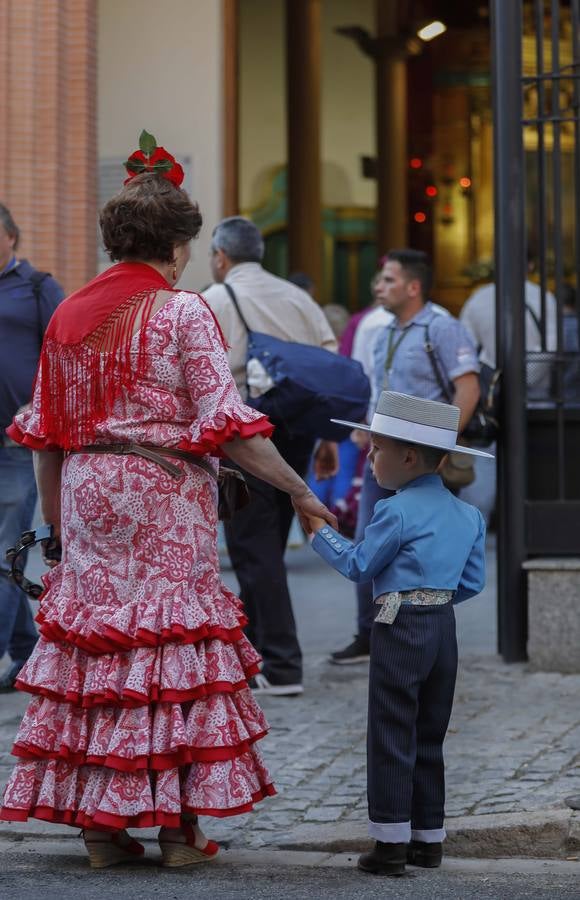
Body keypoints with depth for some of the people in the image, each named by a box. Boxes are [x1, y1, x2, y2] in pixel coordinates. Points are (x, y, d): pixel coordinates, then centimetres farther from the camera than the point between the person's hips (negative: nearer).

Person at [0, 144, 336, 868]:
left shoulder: (68, 316, 9)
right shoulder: (183, 312, -8)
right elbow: (225, 423, -13)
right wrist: (299, 490, -8)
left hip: (86, 491, 5)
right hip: (164, 493, -5)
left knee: (87, 636, 8)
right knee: (173, 639, 2)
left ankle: (97, 822, 10)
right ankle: (177, 826, 4)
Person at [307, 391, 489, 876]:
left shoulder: (397, 511, -12)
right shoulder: (468, 514, 10)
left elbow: (357, 565, -4)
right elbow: (473, 582, 12)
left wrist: (320, 530, 9)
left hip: (400, 630, -7)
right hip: (445, 627, 7)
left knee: (391, 738, -2)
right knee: (429, 740, 15)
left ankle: (391, 843, -1)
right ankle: (428, 838, 19)